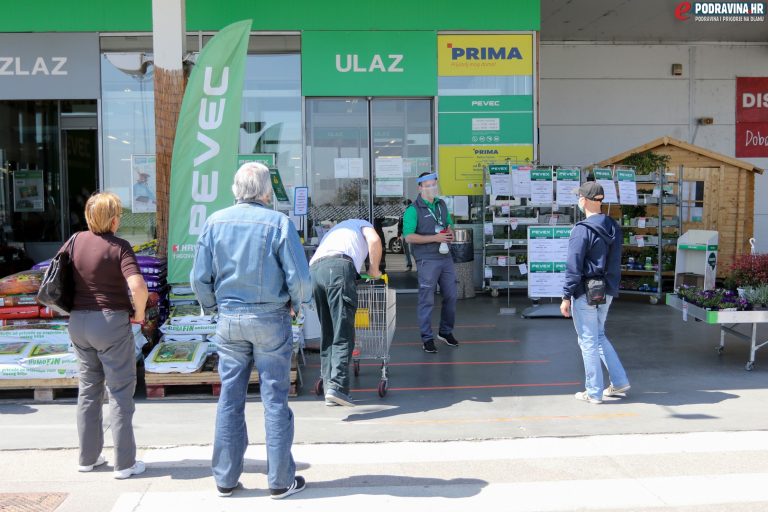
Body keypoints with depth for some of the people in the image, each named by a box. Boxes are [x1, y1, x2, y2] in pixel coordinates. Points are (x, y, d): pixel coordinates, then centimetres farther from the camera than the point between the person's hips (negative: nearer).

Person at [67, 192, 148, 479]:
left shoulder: (76, 241, 1)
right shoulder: (119, 247, -15)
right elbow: (138, 287, -26)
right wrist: (139, 312, -9)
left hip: (78, 322, 6)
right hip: (112, 322, -6)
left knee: (88, 389, 17)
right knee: (120, 392, 3)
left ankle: (88, 457, 27)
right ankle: (124, 463, 8)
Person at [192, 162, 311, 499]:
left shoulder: (215, 222, -1)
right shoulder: (278, 223, -10)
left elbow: (199, 277, 1)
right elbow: (298, 276, -12)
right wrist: (296, 304, 8)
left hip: (229, 320, 3)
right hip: (270, 319, -3)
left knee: (230, 399, 12)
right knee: (275, 399, 5)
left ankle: (225, 479, 21)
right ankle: (281, 481, 14)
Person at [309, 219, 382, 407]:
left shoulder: (334, 230, 43)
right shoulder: (362, 224, 27)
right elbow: (374, 240, 4)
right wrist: (374, 268, 15)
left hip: (314, 269, 6)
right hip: (339, 266, -6)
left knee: (327, 334, 9)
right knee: (343, 334, -9)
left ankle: (329, 391, 7)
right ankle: (337, 386, -20)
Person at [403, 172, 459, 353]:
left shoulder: (442, 205, 12)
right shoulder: (413, 210, -8)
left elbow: (450, 225, 24)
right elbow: (409, 237, -16)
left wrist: (450, 233, -1)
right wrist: (435, 238, -19)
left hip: (445, 257, 6)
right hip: (427, 260, -6)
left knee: (450, 296, 12)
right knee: (427, 300, 0)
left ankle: (446, 332, 30)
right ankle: (427, 338, 10)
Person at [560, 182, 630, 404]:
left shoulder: (582, 230, -17)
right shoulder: (613, 227, 7)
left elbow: (573, 267, -17)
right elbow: (615, 262, 12)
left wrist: (566, 297, -13)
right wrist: (611, 287, 19)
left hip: (585, 293, -7)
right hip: (607, 292, 8)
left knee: (588, 341, 3)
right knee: (599, 336, 22)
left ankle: (594, 392, 11)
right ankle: (619, 381, 22)